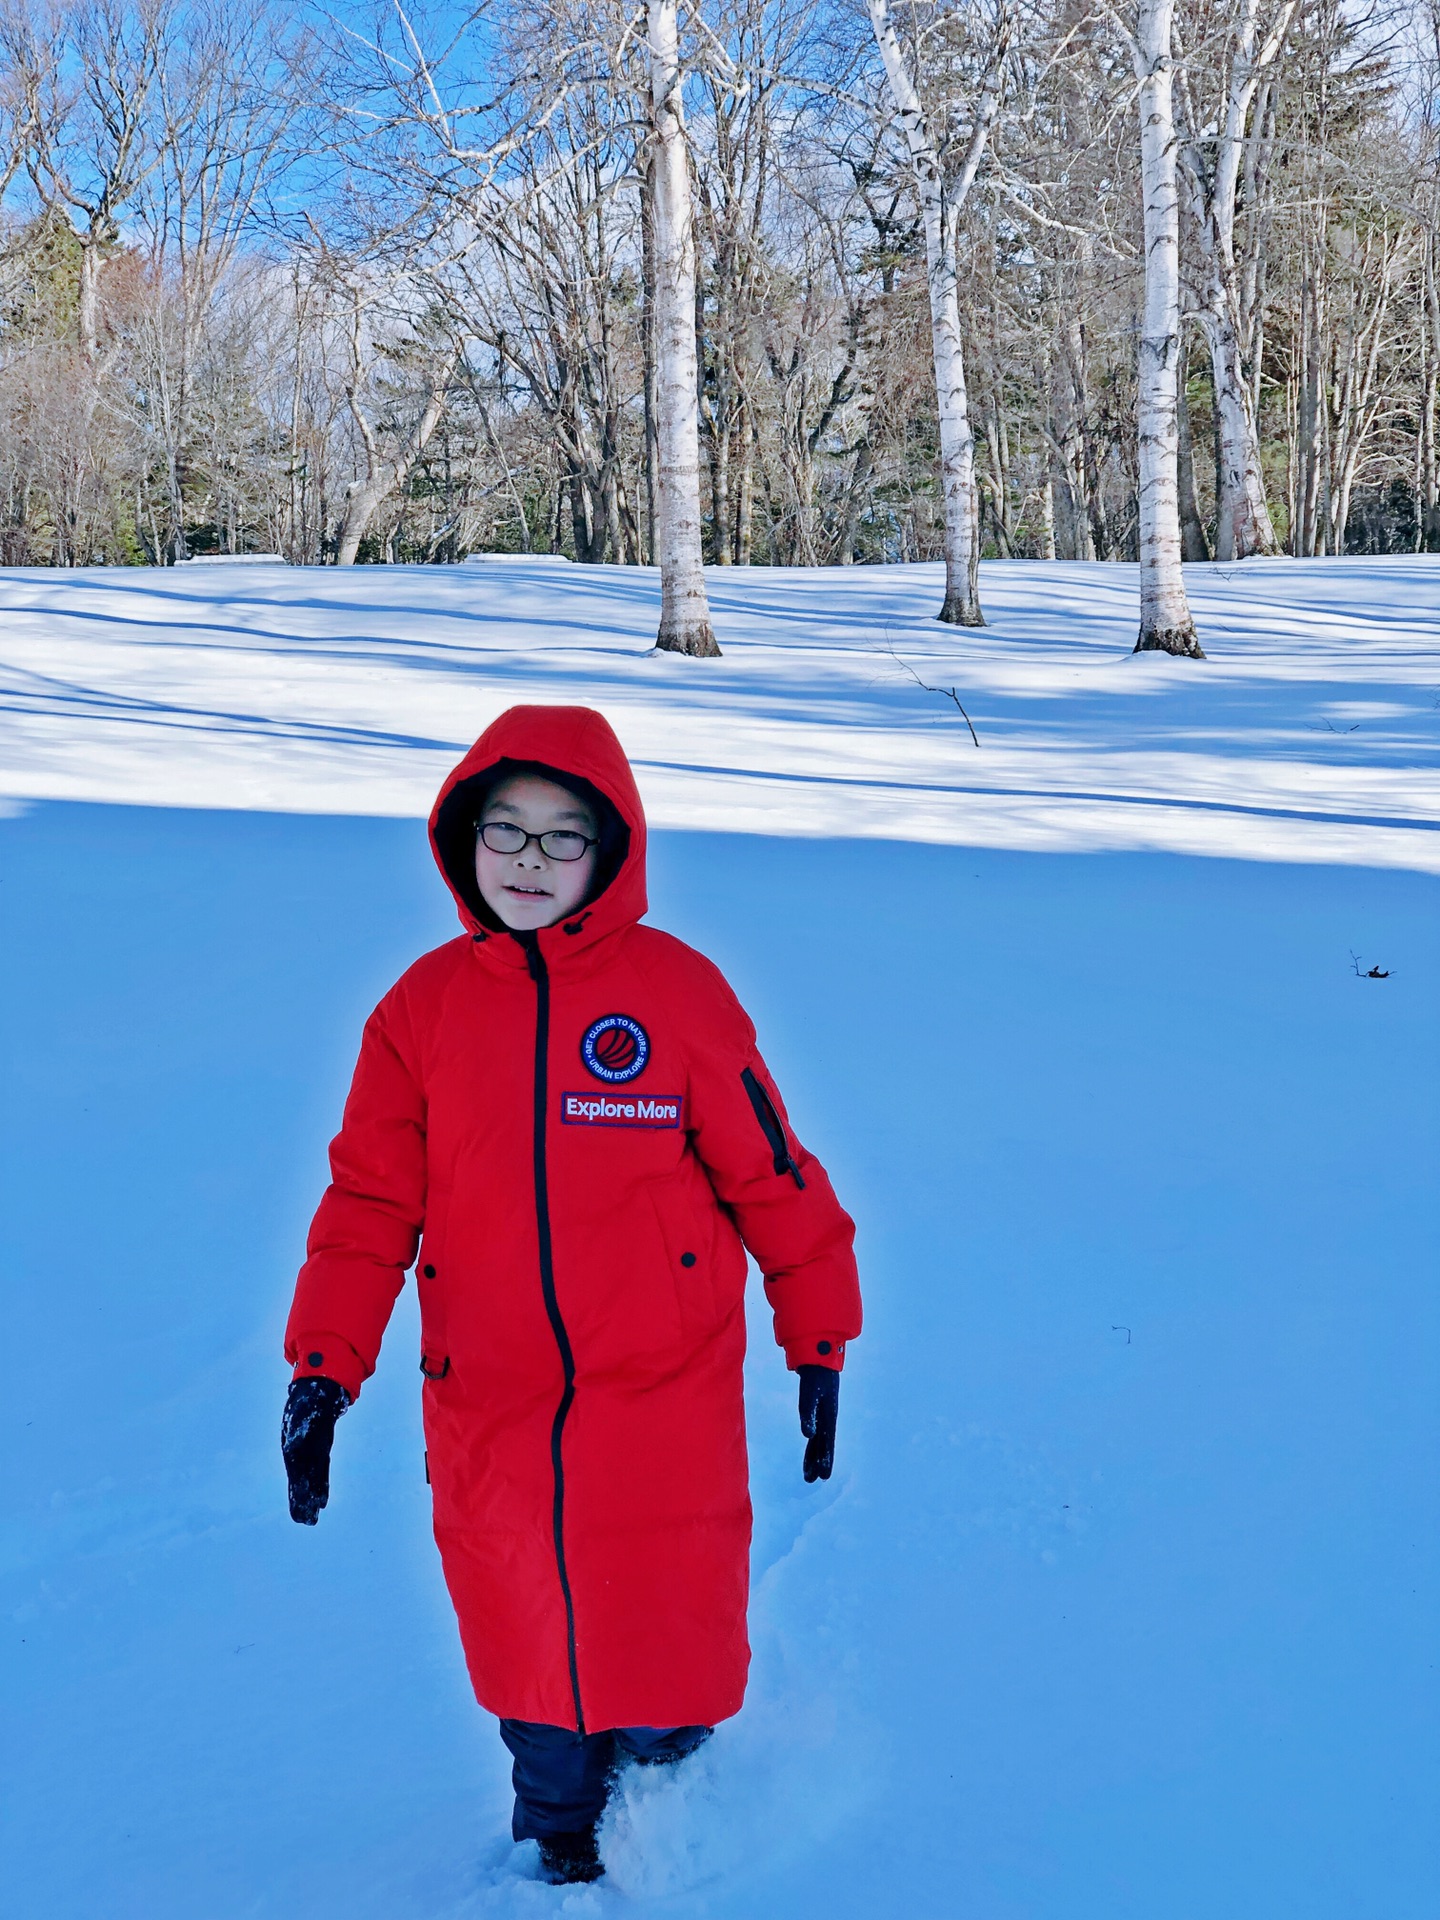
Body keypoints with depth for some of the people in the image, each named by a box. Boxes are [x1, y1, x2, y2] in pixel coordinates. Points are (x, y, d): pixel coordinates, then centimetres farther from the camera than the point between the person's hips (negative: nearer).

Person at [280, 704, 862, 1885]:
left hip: (664, 1409, -2)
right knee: (525, 1651, 16)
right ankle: (560, 1853, 41)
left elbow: (770, 1174, 0)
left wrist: (819, 1341, 5)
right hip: (490, 1420, 3)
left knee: (663, 1665, 5)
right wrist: (324, 1366, -6)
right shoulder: (424, 1006, 0)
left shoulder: (677, 991, -7)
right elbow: (371, 1199, 2)